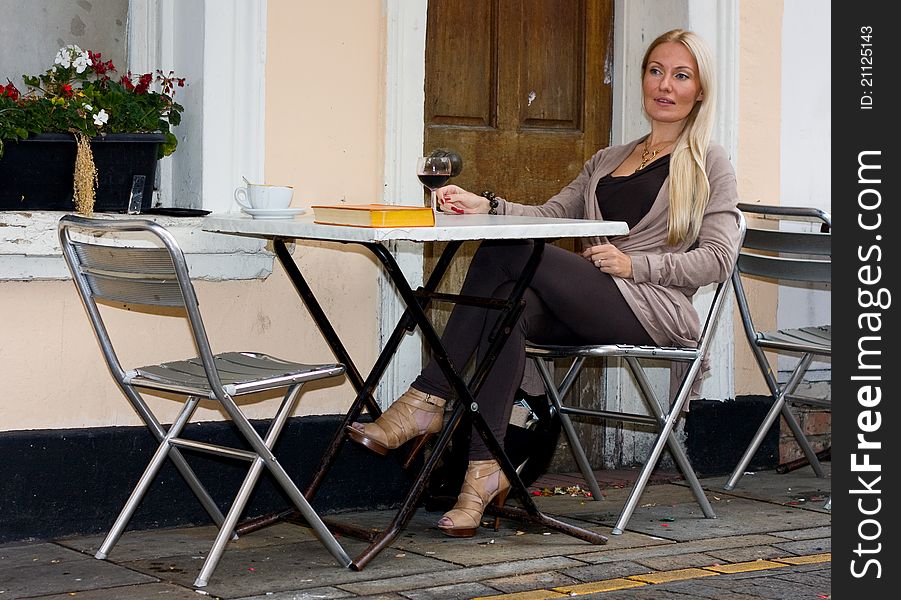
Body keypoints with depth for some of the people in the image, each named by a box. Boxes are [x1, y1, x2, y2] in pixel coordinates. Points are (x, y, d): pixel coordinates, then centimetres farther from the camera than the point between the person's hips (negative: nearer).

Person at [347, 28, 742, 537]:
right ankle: (485, 470, -36)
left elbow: (718, 259, -2)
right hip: (591, 313, 6)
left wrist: (633, 264, -13)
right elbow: (553, 213, 16)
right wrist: (486, 207, -3)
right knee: (509, 304, -30)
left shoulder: (710, 164, 9)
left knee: (505, 253, -26)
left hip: (656, 308, -6)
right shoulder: (608, 160, 29)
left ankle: (427, 403, -24)